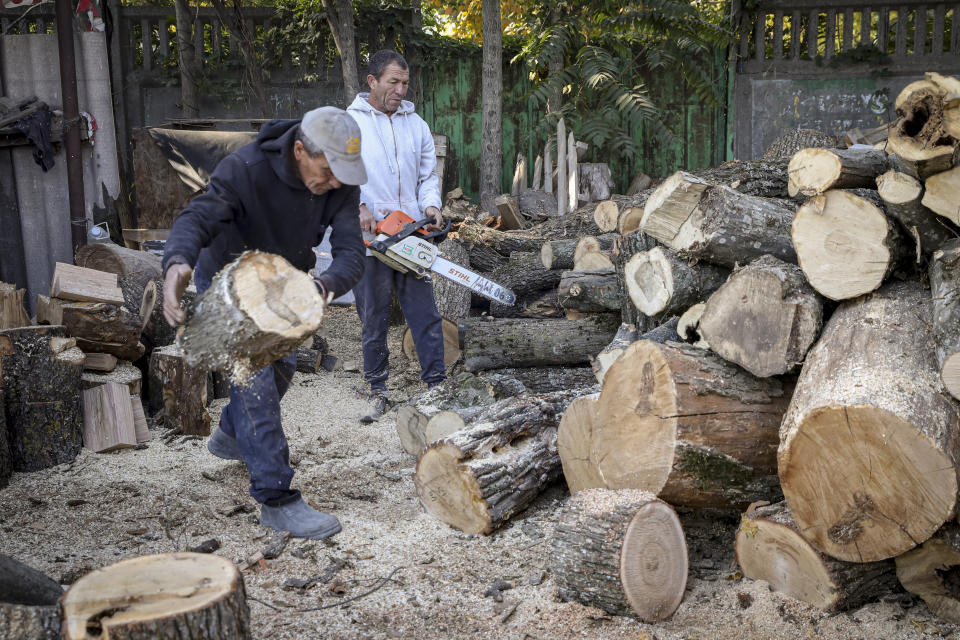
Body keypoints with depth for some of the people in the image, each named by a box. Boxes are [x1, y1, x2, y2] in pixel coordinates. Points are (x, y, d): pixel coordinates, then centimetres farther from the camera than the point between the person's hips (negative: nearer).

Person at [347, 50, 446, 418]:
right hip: (368, 238, -3)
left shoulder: (416, 124, 13)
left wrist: (430, 205, -5)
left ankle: (436, 384, 9)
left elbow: (428, 175, 15)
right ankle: (377, 388, 20)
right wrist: (358, 208, -21)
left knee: (426, 315, 2)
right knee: (374, 319, 7)